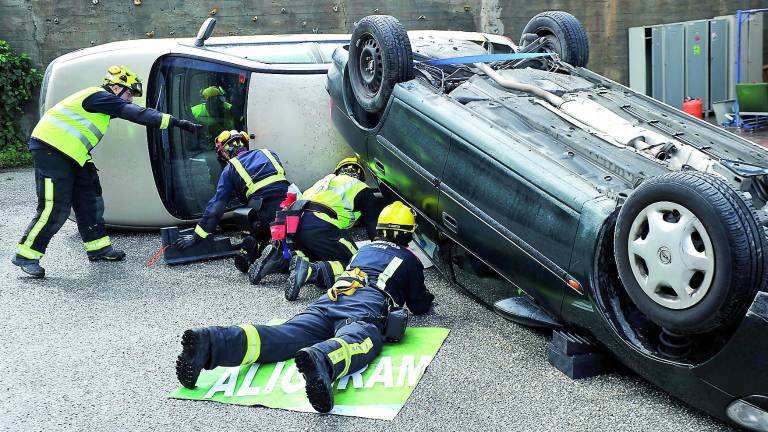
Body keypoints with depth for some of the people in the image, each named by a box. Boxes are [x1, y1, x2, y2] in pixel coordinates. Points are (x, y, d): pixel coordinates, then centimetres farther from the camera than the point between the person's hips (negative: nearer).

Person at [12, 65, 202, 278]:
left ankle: (98, 247, 20)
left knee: (89, 200, 11)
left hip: (67, 154, 11)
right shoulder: (100, 97, -14)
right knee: (55, 208, -10)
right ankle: (26, 255, 0)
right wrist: (177, 122, -23)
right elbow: (138, 114, -21)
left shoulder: (100, 100, 16)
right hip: (50, 149, -10)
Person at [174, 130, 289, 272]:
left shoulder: (230, 169, 17)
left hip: (266, 212, -1)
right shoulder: (268, 153, 27)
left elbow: (216, 206, 13)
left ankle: (249, 248, -3)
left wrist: (197, 236, 17)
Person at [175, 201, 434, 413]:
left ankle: (209, 343, -44)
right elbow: (419, 306, 34)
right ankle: (320, 361, -73)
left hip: (327, 301, 4)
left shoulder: (364, 249, 41)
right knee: (357, 341, -35)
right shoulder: (410, 260, 29)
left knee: (284, 336, -19)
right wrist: (426, 297, 57)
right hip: (366, 309, -4)